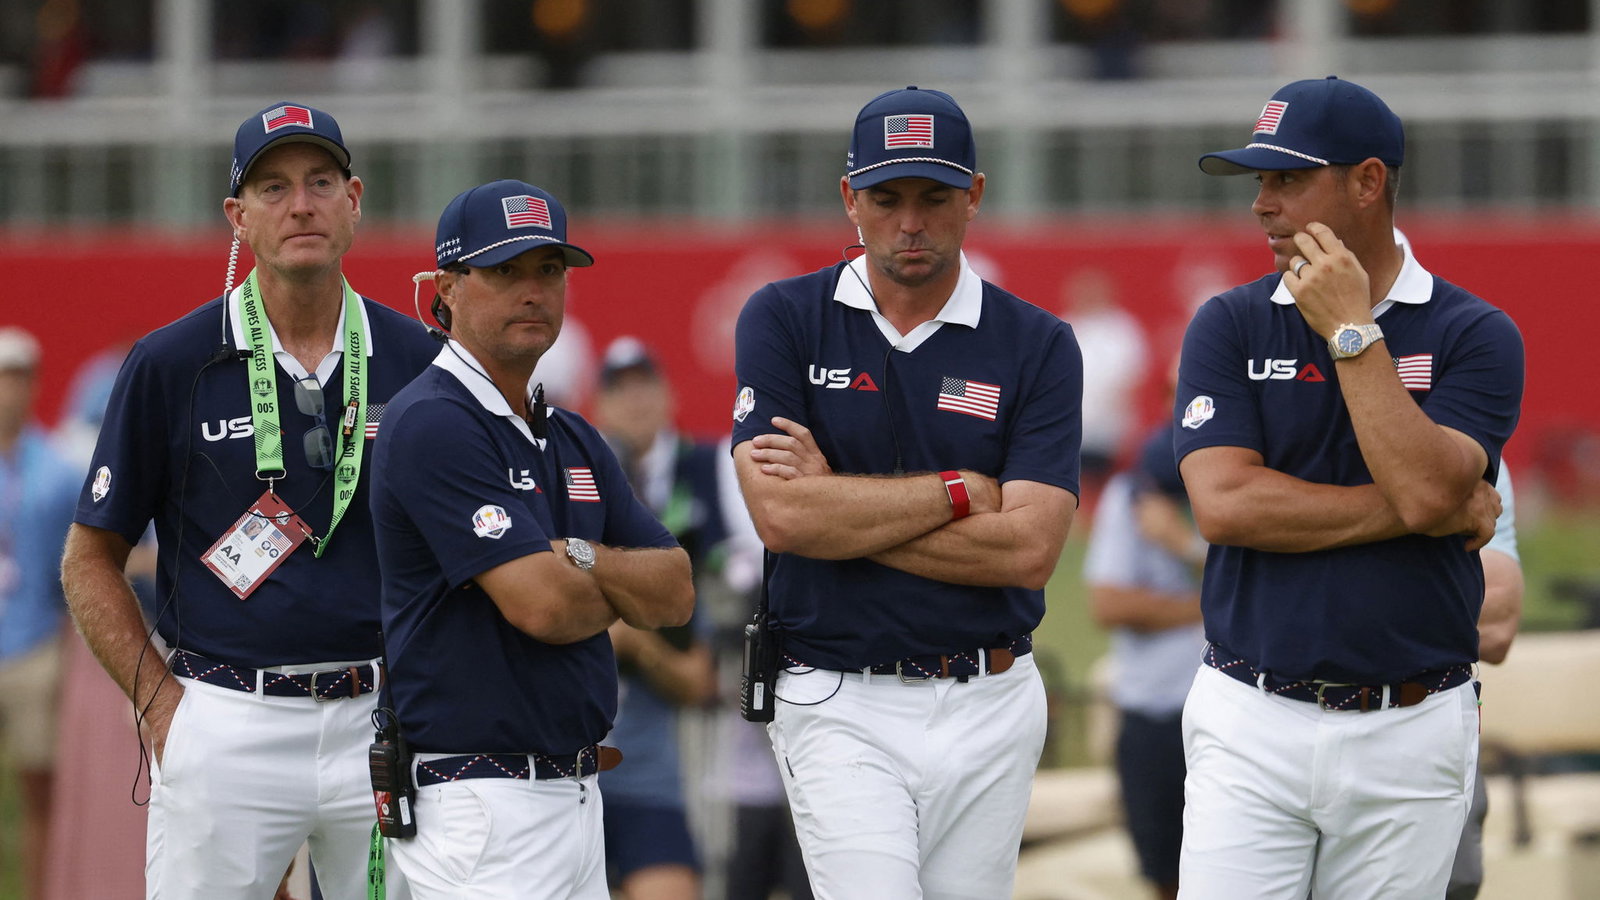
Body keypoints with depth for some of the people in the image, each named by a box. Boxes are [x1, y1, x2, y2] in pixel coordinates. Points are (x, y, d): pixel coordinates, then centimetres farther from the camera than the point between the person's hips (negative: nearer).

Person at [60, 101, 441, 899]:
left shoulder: (417, 361, 7)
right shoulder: (168, 366, -1)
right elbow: (90, 562, 4)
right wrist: (163, 706, -4)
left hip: (381, 726, 2)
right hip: (227, 733, -2)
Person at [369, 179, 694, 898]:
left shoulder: (575, 440, 17)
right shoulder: (431, 424, -12)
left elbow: (675, 595, 10)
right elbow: (541, 604, -19)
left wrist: (583, 558, -10)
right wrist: (622, 591, 4)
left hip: (577, 795, 9)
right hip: (481, 804, -9)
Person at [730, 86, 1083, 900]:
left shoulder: (1037, 345, 2)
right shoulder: (784, 322, 1)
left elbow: (1029, 548, -9)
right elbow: (780, 515, -12)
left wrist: (841, 504, -9)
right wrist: (959, 493, -8)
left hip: (990, 710, 2)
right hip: (840, 708, -2)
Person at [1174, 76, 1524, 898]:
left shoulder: (1474, 335, 0)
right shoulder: (1229, 327, 4)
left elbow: (1426, 489, -16)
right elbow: (1223, 505, -10)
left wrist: (1351, 331, -13)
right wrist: (1436, 512, -10)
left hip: (1411, 736, 0)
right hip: (1251, 728, 1)